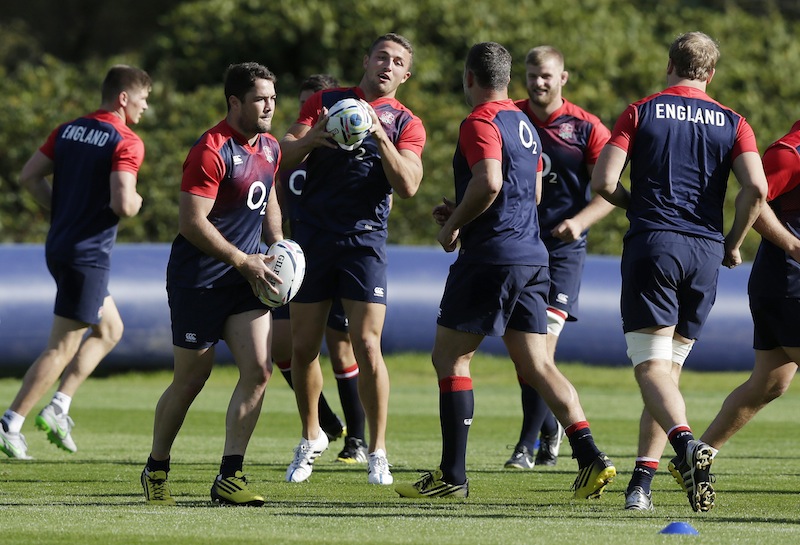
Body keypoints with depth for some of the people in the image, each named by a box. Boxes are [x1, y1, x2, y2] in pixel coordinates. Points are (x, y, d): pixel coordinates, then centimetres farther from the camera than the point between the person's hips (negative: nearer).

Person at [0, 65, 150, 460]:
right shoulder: (126, 143, -15)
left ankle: (58, 407, 16)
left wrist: (61, 210, 13)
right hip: (88, 255, -9)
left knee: (110, 329, 22)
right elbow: (122, 204, -25)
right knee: (61, 348, -2)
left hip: (60, 246, 9)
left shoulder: (68, 131, 8)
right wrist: (137, 202, -3)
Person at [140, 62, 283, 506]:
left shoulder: (270, 148, 9)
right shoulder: (211, 151, -18)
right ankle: (156, 470, 23)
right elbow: (191, 222, -22)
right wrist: (243, 261, -18)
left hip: (244, 283, 7)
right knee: (191, 379, 3)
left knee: (258, 370, -8)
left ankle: (229, 477, -4)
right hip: (198, 281, -7)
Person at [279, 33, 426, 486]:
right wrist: (311, 138, -21)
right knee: (303, 347, 4)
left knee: (367, 346, -11)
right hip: (312, 239, 2)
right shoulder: (326, 103, 9)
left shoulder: (405, 124, 5)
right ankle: (311, 438, 25)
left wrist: (378, 134, -20)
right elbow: (285, 154, 0)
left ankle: (377, 453, -2)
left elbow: (408, 185, -10)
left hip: (364, 240, -2)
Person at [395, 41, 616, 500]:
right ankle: (590, 457, -7)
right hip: (532, 255, 8)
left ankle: (453, 475, 0)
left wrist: (454, 223, -10)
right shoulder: (524, 124, 18)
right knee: (537, 364, 7)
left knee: (450, 356, 1)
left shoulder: (481, 122, -11)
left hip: (492, 256, -8)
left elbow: (489, 183, -25)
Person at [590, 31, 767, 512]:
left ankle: (686, 442, -36)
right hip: (705, 254, 3)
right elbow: (756, 188, -7)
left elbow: (604, 181, -5)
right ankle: (642, 481, 9)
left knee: (652, 367, -8)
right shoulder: (732, 122, 8)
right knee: (669, 367, 13)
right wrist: (733, 244, 7)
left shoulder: (642, 112, 3)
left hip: (653, 243, -3)